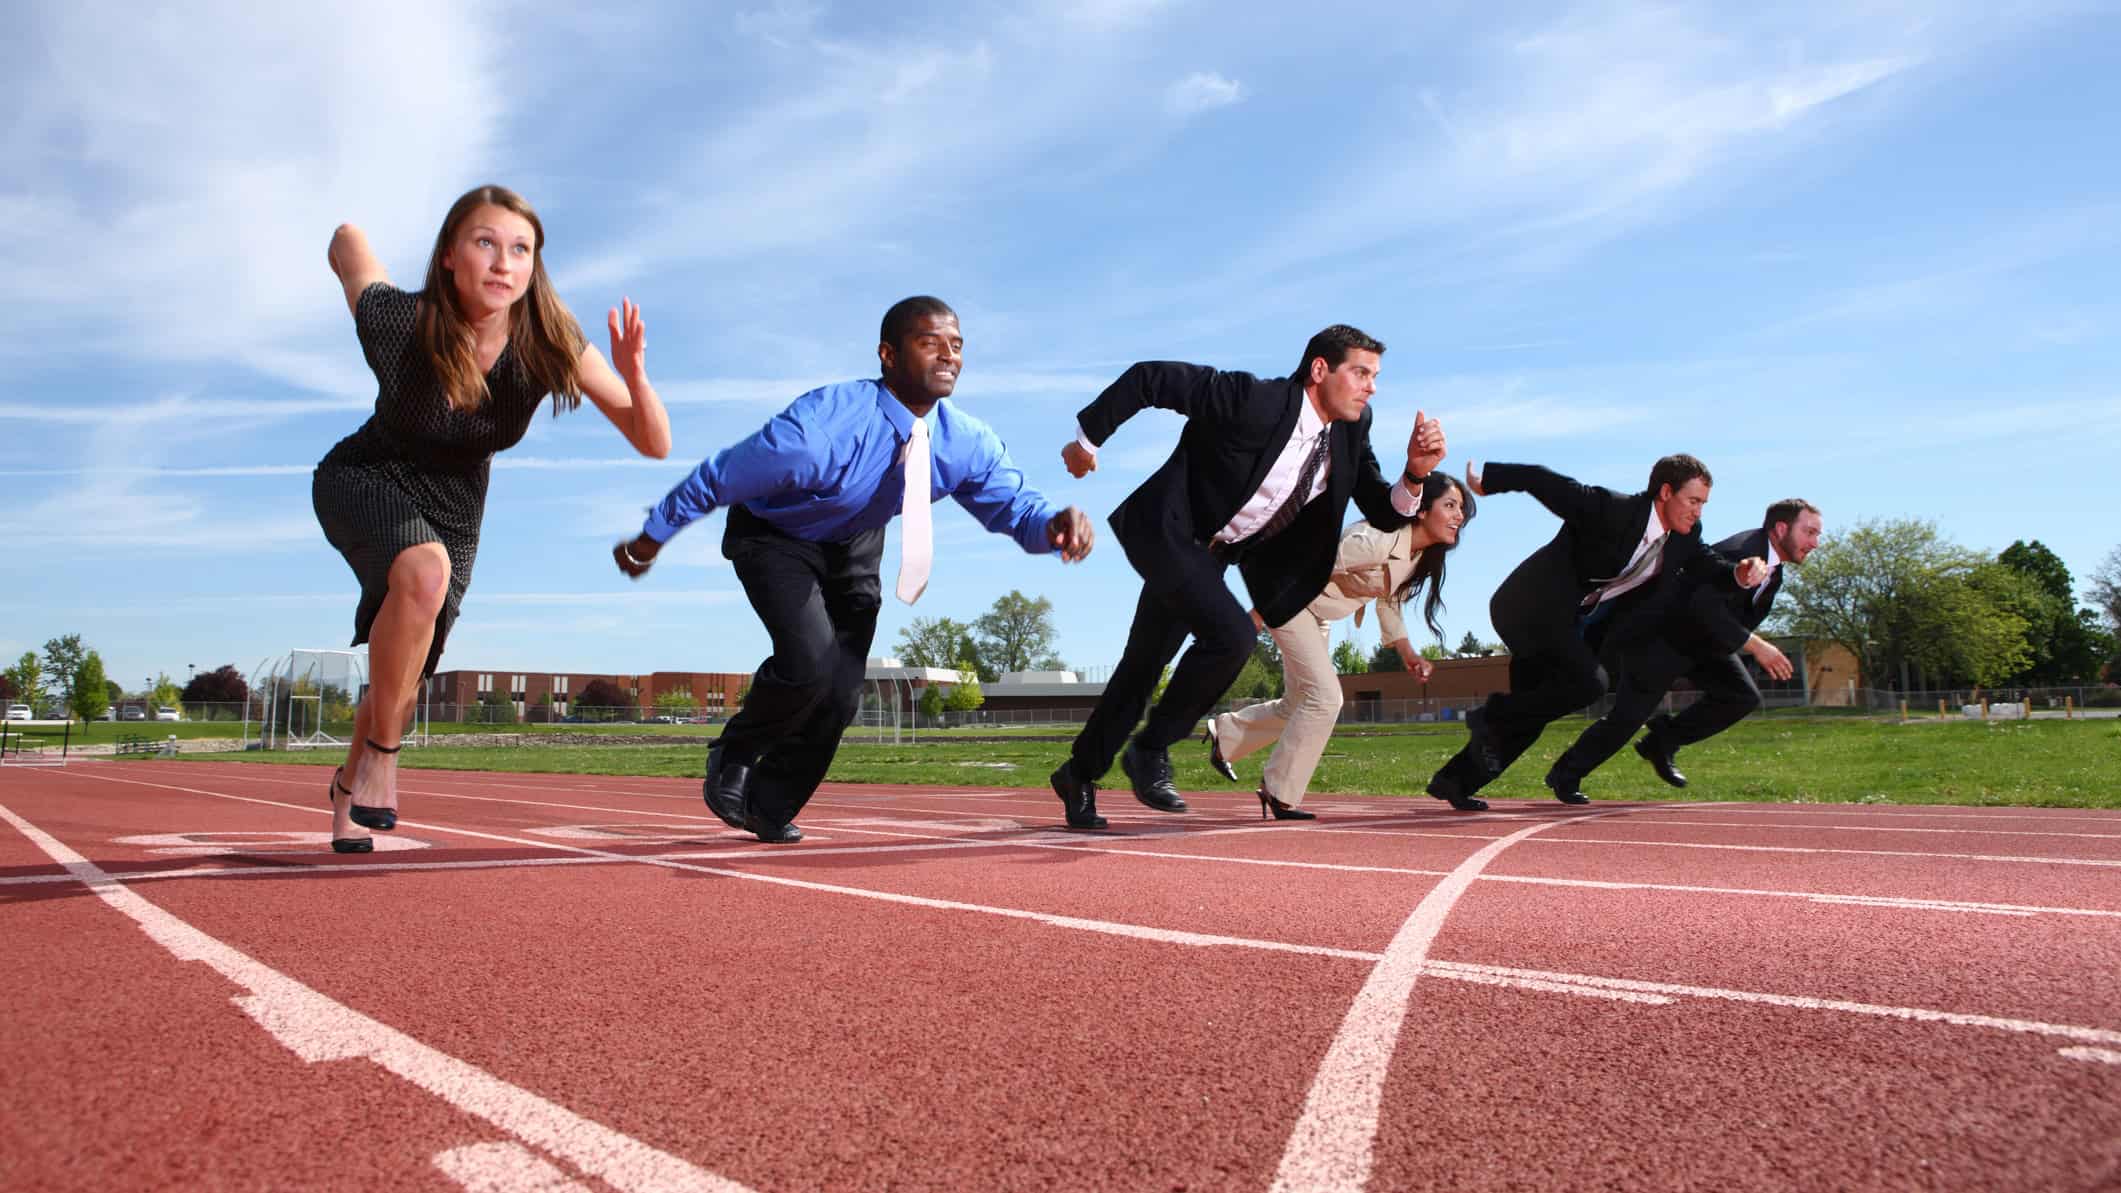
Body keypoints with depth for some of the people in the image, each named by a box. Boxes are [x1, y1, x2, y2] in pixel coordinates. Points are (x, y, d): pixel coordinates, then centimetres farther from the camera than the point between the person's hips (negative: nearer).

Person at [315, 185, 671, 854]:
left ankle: (349, 786, 42)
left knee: (406, 671, 10)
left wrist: (634, 377, -43)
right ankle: (382, 754, -16)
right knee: (423, 570, -36)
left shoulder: (551, 346, -25)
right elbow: (348, 238, -8)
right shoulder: (399, 322, -29)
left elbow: (654, 444, -26)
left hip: (454, 503, 3)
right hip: (365, 480, -3)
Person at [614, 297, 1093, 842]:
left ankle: (768, 807, 27)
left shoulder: (969, 443, -22)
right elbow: (717, 477, -24)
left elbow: (1014, 505, -13)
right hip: (775, 537, -5)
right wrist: (650, 538, -11)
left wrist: (1055, 523, -39)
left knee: (842, 695, 4)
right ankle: (733, 756, 6)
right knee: (809, 663, -25)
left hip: (853, 546, 5)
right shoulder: (822, 425, -37)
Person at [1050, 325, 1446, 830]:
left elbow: (1384, 515, -2)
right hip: (1167, 532, -7)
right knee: (1231, 636, -25)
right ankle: (1150, 750, -5)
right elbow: (1149, 377, -22)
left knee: (1144, 665, 15)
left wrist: (1415, 473, -22)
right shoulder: (1253, 399, -26)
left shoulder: (1350, 432, -5)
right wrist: (1088, 436, -14)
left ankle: (1080, 773, 31)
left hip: (1212, 554, 8)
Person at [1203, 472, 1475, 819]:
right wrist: (1255, 615, -25)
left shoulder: (1421, 555, -2)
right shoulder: (1378, 540, -31)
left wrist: (1408, 653, 1)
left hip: (1319, 617, 10)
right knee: (1325, 698, -16)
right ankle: (1280, 794, -5)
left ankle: (1224, 733, 35)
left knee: (1298, 706, 15)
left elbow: (1388, 602, 12)